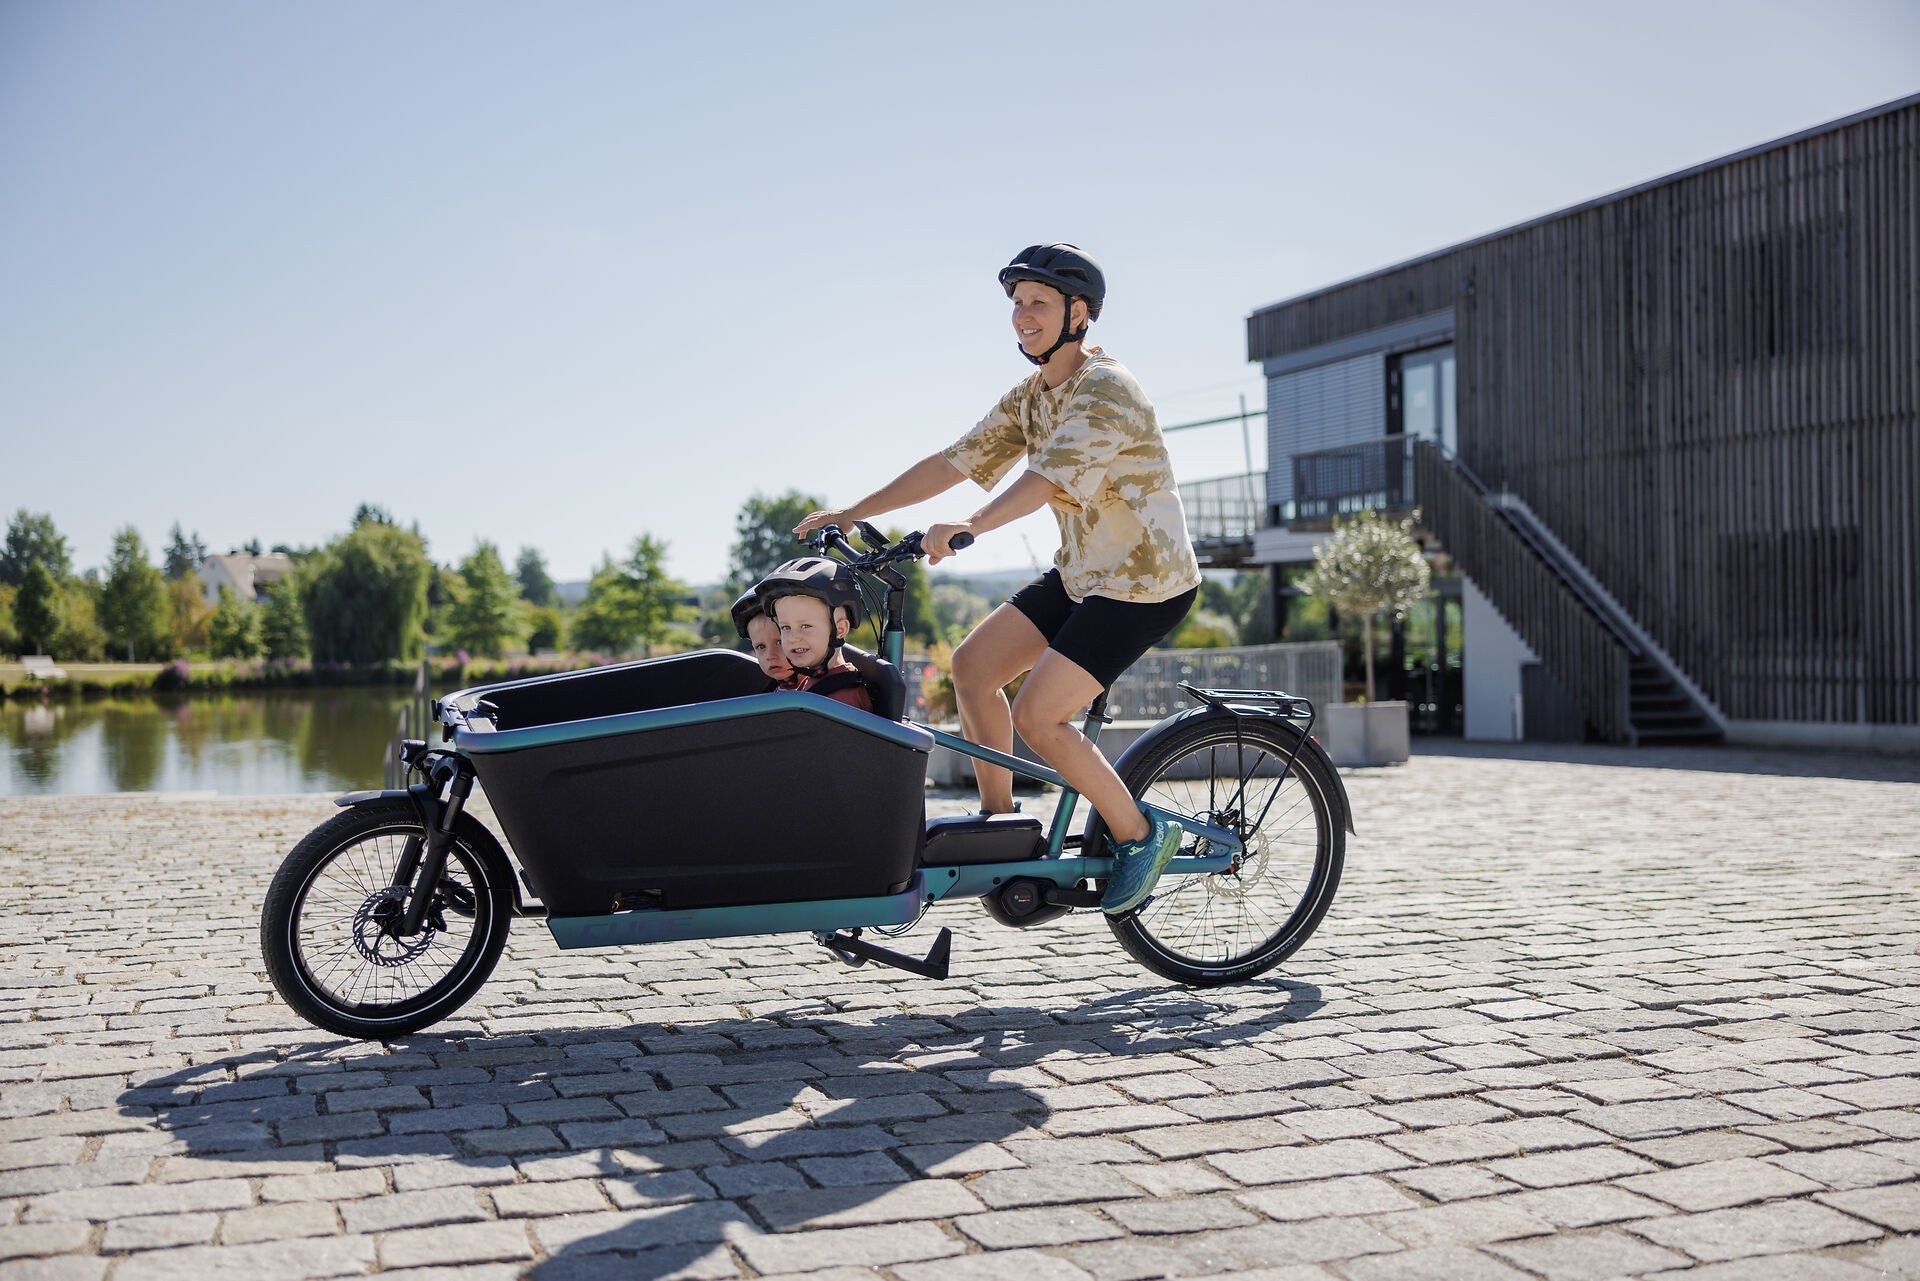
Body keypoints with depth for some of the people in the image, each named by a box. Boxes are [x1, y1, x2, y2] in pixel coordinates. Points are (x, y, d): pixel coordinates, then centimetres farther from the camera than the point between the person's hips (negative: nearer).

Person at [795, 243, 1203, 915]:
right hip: (1081, 571, 9)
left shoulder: (1105, 390, -20)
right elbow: (955, 461, 4)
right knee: (972, 664, 2)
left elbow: (1050, 475, -37)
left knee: (1036, 716, -16)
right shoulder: (1032, 394, 8)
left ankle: (1139, 833, 3)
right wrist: (851, 513, -2)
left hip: (1145, 582, -9)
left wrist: (971, 526, -54)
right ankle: (1000, 821, 14)